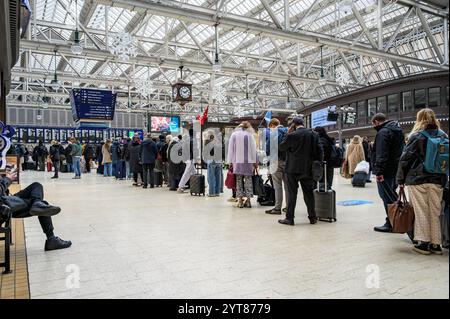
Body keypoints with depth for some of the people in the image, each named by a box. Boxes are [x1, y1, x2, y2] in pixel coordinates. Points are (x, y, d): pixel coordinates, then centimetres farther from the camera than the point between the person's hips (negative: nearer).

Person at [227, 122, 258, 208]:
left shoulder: (233, 135, 6)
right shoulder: (249, 135, -2)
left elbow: (230, 149, 5)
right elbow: (253, 150, -2)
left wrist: (230, 162, 8)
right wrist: (255, 162, 3)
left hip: (237, 162, 2)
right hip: (248, 161, -2)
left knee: (238, 180, 6)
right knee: (248, 179, 4)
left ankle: (240, 201, 4)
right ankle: (248, 200, 1)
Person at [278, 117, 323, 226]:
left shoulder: (292, 135, -12)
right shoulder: (314, 134, 0)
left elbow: (281, 148, -1)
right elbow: (319, 152, 2)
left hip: (293, 169, -3)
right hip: (308, 169, 4)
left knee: (292, 193, 4)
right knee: (309, 193, 12)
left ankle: (290, 218, 7)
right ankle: (312, 217, 19)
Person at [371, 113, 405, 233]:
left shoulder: (383, 132, -15)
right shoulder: (398, 130, 17)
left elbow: (381, 154, -23)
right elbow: (401, 150, 21)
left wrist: (379, 171, -24)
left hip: (386, 170, -10)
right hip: (396, 169, 10)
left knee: (387, 197, -3)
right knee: (392, 195, 18)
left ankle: (390, 224, 2)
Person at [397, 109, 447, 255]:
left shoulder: (416, 136, -6)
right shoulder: (443, 136, 9)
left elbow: (405, 158, -8)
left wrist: (400, 179, -2)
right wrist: (443, 177, 19)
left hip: (418, 179, -4)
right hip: (438, 180, 4)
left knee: (421, 212, 3)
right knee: (435, 212, 10)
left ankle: (422, 243, 7)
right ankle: (435, 244, 16)